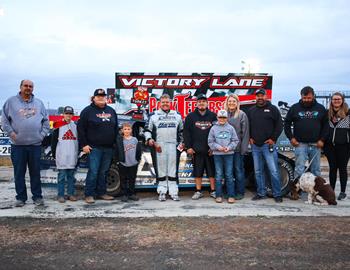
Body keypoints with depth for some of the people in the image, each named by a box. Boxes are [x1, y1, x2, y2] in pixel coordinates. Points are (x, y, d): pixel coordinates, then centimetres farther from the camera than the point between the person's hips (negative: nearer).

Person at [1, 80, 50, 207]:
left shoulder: (39, 103, 11)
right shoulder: (11, 102, 6)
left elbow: (46, 121, 12)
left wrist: (42, 134, 2)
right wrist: (11, 132, -6)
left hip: (35, 144, 1)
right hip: (18, 144, -1)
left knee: (35, 172, 7)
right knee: (19, 172, 5)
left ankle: (37, 196, 16)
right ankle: (21, 197, 16)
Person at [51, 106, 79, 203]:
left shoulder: (75, 126, 13)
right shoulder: (59, 126, 2)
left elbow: (79, 140, 17)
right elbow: (54, 141, 2)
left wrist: (78, 152, 11)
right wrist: (54, 154, -2)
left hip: (72, 156, 3)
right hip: (62, 156, -3)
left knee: (71, 176, 8)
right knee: (62, 176, 0)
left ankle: (71, 194, 15)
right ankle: (60, 195, 5)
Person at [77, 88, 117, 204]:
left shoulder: (111, 111, 16)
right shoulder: (88, 111, 0)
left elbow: (116, 128, 20)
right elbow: (81, 128, -3)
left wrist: (115, 142, 12)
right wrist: (84, 144, -9)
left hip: (109, 148, 5)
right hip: (94, 147, -5)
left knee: (103, 172, 11)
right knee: (93, 172, -6)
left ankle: (101, 192, 20)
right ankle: (89, 194, 2)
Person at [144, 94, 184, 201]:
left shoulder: (177, 115, 16)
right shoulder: (153, 115, 8)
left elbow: (181, 130, 21)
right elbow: (147, 130, 7)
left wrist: (181, 142, 10)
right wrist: (149, 139, -10)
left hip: (173, 146, 2)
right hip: (159, 146, -2)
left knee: (173, 170, 2)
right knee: (161, 170, 1)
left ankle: (174, 192, 8)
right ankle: (162, 192, 9)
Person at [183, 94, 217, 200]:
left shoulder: (213, 116, 5)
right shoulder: (190, 116, 5)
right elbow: (186, 132, 3)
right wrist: (188, 147, -4)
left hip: (210, 150, 0)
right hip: (196, 150, 0)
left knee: (212, 171, 6)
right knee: (198, 172, 7)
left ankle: (213, 191, 17)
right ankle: (198, 191, 17)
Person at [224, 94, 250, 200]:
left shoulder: (242, 115, -2)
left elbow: (245, 132, -5)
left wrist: (244, 148, -11)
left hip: (238, 147, -4)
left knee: (239, 169, 2)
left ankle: (240, 192, 13)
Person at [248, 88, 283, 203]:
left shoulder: (272, 109, 2)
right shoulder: (251, 111, 15)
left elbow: (279, 125, 0)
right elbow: (248, 126, 21)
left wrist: (273, 139, -7)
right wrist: (250, 138, 8)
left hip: (268, 145, -4)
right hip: (255, 146, 5)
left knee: (274, 171, -5)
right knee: (258, 171, 10)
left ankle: (277, 194, 5)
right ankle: (261, 193, 19)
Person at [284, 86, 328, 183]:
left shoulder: (320, 108, 5)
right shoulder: (295, 108, 1)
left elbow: (326, 125, 8)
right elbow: (287, 123, 7)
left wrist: (322, 139, -1)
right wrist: (291, 138, -2)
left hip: (316, 145, 2)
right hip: (300, 144, -2)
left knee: (316, 170, 11)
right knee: (299, 169, -3)